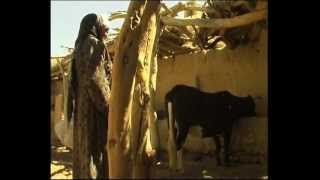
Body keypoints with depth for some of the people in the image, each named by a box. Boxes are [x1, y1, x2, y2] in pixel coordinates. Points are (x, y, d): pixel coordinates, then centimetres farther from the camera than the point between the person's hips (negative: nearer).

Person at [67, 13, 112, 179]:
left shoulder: (81, 47, 19)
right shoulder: (94, 44, -8)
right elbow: (94, 79, -19)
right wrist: (109, 107, -16)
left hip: (83, 106, 9)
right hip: (94, 108, -9)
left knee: (85, 151, 10)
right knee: (97, 150, -7)